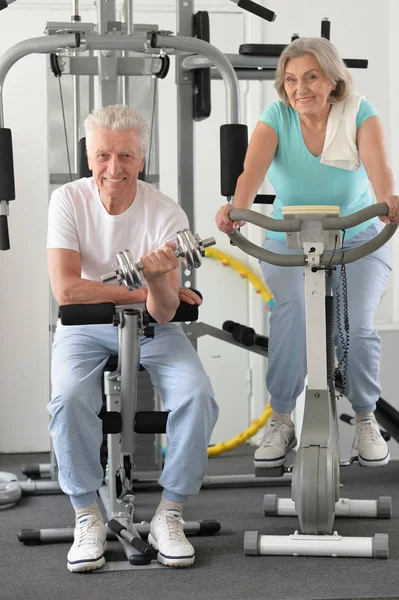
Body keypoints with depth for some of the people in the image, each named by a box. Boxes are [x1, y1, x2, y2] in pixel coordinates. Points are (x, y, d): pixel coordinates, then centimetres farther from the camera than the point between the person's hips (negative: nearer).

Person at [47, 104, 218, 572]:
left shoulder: (166, 213, -13)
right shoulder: (68, 201, -11)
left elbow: (164, 311, -20)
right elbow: (66, 289, -19)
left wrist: (158, 279, -43)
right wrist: (143, 292, -17)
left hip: (150, 327, 1)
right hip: (85, 328, 0)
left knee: (197, 396, -25)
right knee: (69, 398, -31)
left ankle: (169, 515, -8)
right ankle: (87, 518, -12)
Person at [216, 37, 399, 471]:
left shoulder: (359, 114, -12)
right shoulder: (276, 119, -10)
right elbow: (253, 168, -29)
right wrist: (237, 208, -51)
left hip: (358, 240, 0)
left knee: (355, 325, -23)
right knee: (291, 308, -28)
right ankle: (281, 420, -13)